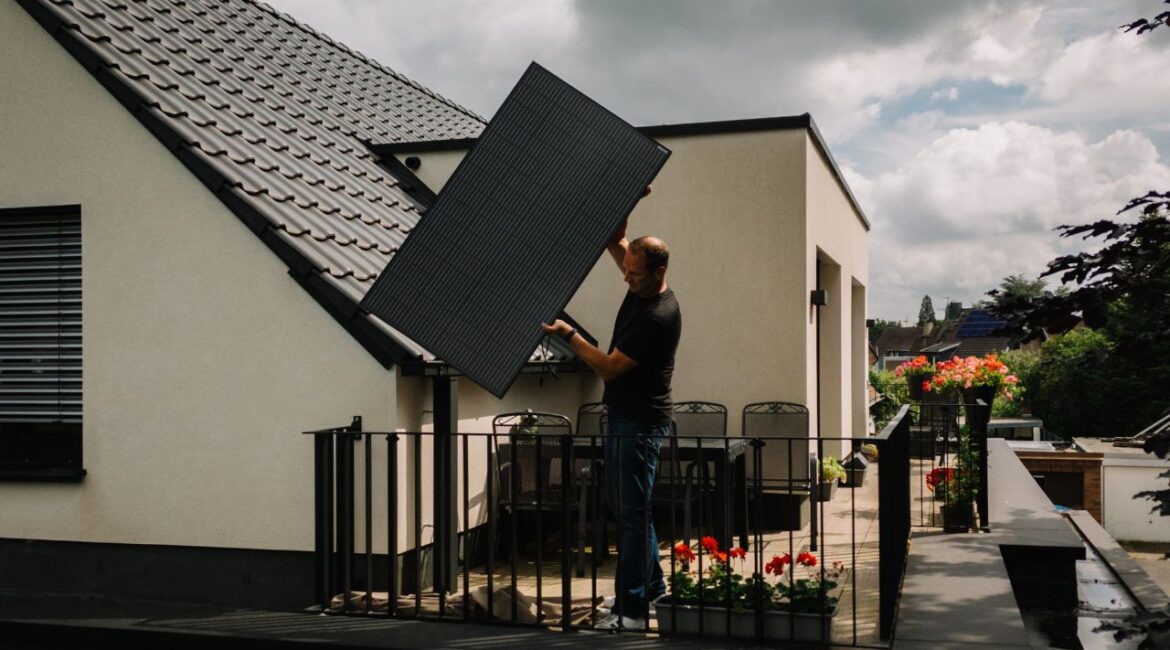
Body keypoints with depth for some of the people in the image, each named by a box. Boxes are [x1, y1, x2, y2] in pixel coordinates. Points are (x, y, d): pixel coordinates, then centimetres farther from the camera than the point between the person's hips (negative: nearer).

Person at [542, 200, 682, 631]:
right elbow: (615, 240, 16)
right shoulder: (640, 289, 5)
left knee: (632, 511, -7)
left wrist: (568, 334, -14)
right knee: (621, 503, 17)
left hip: (641, 423, -10)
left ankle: (632, 609, -1)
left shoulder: (659, 316, -23)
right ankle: (652, 587, 28)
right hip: (623, 416, 10)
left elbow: (608, 367, -21)